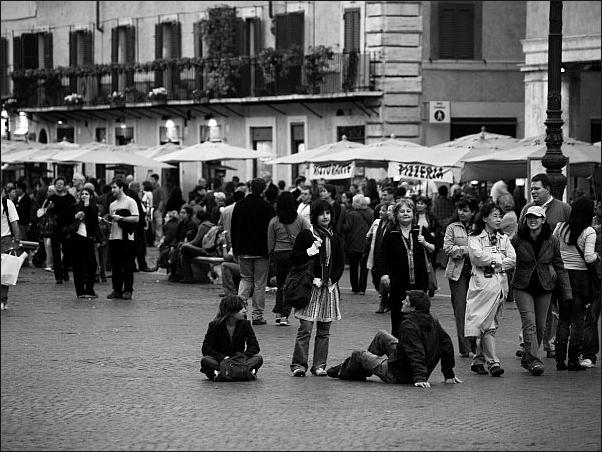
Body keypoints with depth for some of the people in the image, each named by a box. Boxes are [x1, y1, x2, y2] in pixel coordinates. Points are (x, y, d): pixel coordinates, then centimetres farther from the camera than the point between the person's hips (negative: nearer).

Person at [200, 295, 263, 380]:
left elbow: (254, 346, -4)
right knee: (205, 360, -33)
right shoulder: (214, 325, -8)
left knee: (258, 358, -25)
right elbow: (206, 349, -12)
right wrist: (223, 357, -26)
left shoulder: (245, 324, -1)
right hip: (219, 360, -2)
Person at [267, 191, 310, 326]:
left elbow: (270, 244, 3)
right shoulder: (300, 220, -4)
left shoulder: (273, 222, -2)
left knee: (280, 284, 15)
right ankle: (284, 315, -3)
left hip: (279, 254, 1)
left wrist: (272, 256, 16)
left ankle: (278, 313, 11)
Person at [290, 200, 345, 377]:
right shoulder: (306, 235, 0)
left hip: (329, 287, 4)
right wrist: (311, 251, -15)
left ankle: (319, 365, 8)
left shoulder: (335, 238, 12)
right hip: (310, 287, -4)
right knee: (305, 328, -9)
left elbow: (340, 263, 13)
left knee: (324, 330, 4)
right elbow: (293, 259, -1)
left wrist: (332, 280, -2)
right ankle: (299, 364, -6)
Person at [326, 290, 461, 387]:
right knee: (381, 335, 25)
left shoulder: (408, 325, -29)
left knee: (358, 355, 13)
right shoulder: (433, 322, -5)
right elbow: (447, 345, -2)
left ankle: (345, 372, 47)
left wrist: (420, 377, -43)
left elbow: (416, 352, -38)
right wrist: (449, 374, 4)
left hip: (396, 374, -9)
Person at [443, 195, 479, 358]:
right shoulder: (452, 227, 9)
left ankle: (474, 346, 9)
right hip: (458, 271, 0)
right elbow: (447, 248, 0)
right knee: (460, 309, -4)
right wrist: (466, 250, -10)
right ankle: (465, 348, -4)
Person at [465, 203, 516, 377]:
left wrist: (493, 262, -7)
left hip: (499, 283, 5)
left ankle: (479, 360, 14)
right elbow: (477, 255, -15)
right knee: (487, 325, -12)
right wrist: (499, 259, -6)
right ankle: (493, 362, -17)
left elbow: (513, 259, 6)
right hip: (482, 283, -5)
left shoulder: (504, 238, 17)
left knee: (489, 324, 5)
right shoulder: (475, 238, 3)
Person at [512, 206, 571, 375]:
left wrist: (567, 291, 2)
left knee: (540, 326, 7)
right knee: (529, 323, -16)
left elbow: (559, 267, 4)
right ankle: (534, 361, -22)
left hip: (544, 288, 2)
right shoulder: (517, 240, -7)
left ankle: (527, 358, 24)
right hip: (523, 287, -2)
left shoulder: (552, 241, -2)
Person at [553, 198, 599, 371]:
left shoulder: (561, 227, 1)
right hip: (580, 276, -4)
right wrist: (596, 256, 4)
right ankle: (573, 360, 2)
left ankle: (560, 360, 8)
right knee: (577, 320, 3)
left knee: (563, 319, 11)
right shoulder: (589, 232, -10)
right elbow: (588, 258, -16)